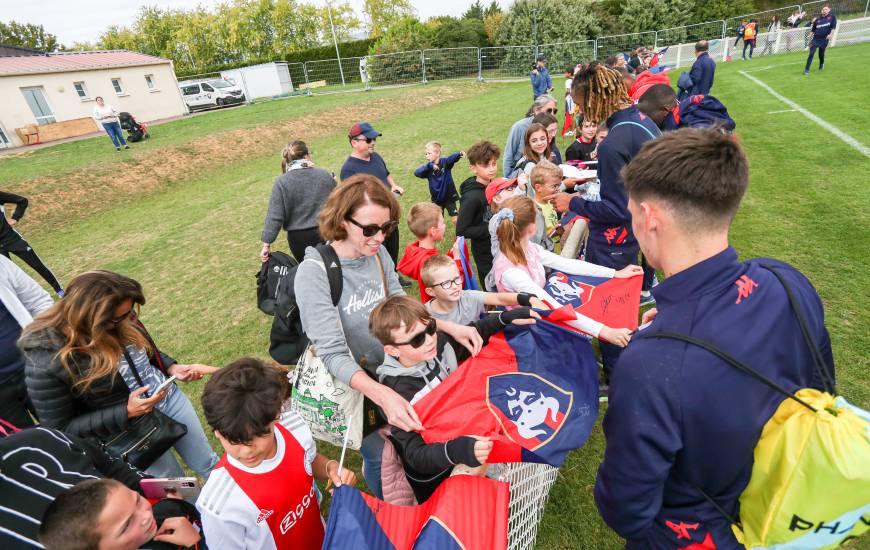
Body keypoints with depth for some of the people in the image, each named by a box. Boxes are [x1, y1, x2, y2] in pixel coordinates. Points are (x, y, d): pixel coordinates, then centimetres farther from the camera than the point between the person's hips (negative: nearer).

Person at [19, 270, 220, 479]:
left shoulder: (120, 322, -13)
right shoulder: (45, 364, -27)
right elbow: (61, 428, -17)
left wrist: (172, 368, -10)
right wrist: (126, 412, -27)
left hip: (170, 398, 5)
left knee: (208, 463, 22)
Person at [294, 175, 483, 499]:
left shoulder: (378, 253, -9)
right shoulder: (314, 272, -26)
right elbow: (334, 355, -28)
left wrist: (450, 327, -13)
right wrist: (383, 395, -42)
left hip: (389, 368, 5)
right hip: (349, 383, -5)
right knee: (383, 458, 3)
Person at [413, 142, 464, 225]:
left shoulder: (445, 162, -12)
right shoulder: (428, 168, -6)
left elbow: (452, 158, -33)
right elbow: (416, 172, -22)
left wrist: (459, 154, -55)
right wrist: (429, 165, -34)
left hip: (449, 197, -3)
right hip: (436, 199, 3)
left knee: (455, 220, 0)